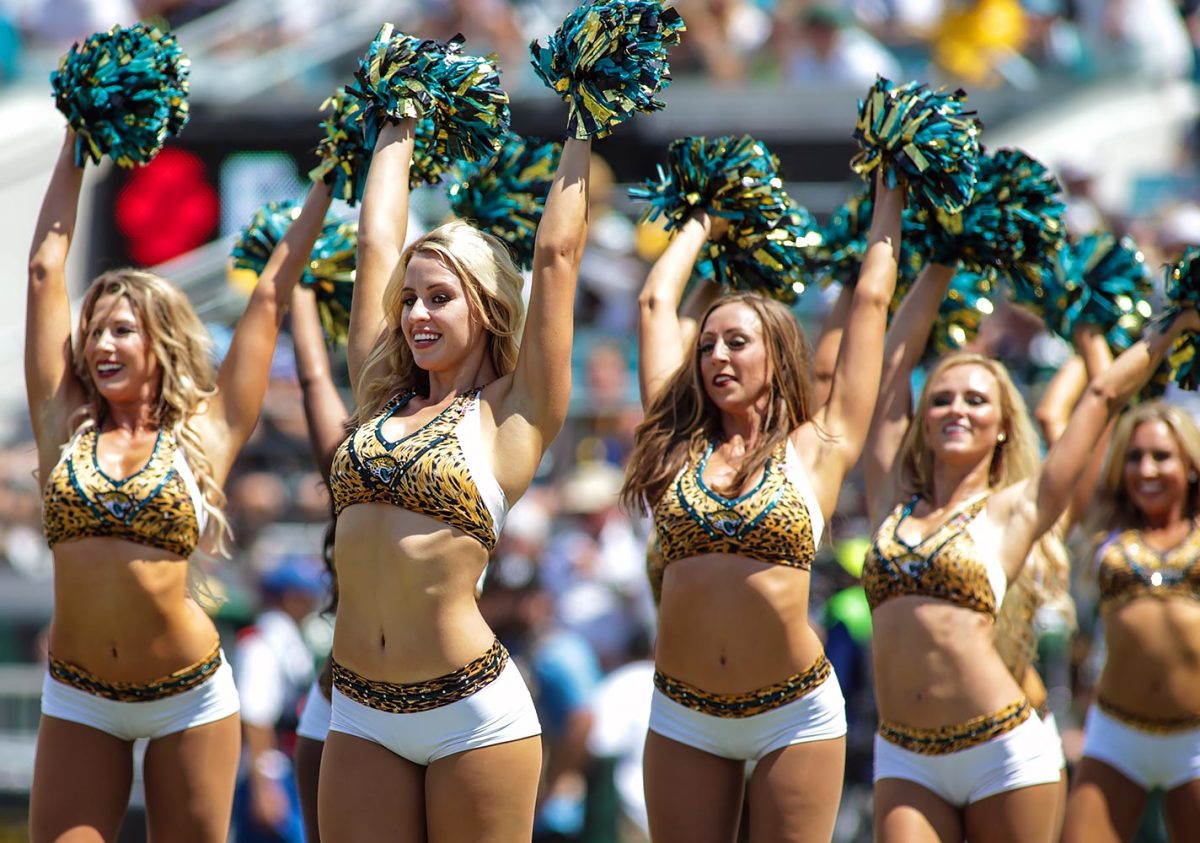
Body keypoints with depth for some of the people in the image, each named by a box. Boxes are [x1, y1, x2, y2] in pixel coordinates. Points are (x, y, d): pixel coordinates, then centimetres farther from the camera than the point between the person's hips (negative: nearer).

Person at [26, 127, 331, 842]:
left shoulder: (203, 434, 0)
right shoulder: (66, 429, 4)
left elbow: (271, 297, 5)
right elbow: (46, 268, 8)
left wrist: (327, 186, 10)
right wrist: (75, 149, 13)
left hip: (188, 698, -2)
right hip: (78, 701, 2)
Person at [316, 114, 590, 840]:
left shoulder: (510, 416, 1)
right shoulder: (382, 400, 13)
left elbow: (557, 254, 1)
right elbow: (376, 242, 19)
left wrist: (583, 133, 10)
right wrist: (398, 129, 26)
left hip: (473, 714, -5)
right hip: (362, 716, 5)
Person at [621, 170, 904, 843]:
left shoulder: (816, 450, 1)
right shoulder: (682, 449, 8)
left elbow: (871, 302, 6)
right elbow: (657, 301, 15)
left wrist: (891, 197, 16)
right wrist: (703, 225, 28)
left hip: (793, 715, -3)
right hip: (683, 716, 3)